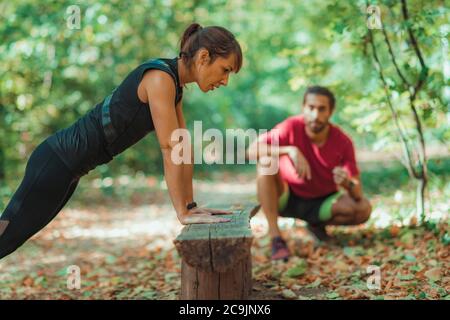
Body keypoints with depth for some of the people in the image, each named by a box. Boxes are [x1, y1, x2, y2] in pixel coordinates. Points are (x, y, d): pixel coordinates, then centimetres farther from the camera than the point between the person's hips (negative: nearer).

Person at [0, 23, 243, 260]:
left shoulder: (174, 83, 7)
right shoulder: (160, 78, -22)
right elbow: (169, 148, -24)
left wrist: (191, 205, 9)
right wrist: (183, 213, -22)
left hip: (67, 162, 9)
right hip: (56, 160, -9)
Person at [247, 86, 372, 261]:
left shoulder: (343, 142, -17)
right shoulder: (292, 127, -20)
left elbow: (358, 195, -18)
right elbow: (252, 150, -31)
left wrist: (348, 184, -43)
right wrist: (289, 150, -43)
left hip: (322, 202, 2)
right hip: (287, 198, -2)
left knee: (364, 209, -24)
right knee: (266, 162, -30)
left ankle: (317, 222, 6)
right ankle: (275, 238, -30)